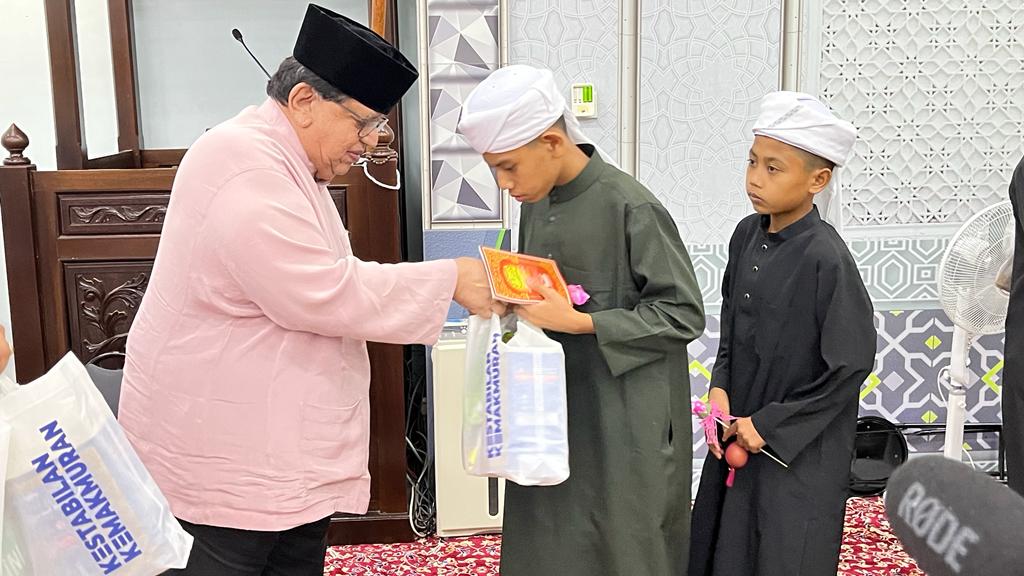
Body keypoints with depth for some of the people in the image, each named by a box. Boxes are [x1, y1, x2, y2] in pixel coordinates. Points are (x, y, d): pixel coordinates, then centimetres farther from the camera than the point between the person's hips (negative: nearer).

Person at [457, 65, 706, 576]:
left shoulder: (632, 208, -18)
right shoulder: (536, 204, 4)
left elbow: (683, 314, -15)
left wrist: (578, 322, -21)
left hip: (622, 421, -6)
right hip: (550, 411, 7)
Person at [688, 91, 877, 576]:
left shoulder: (826, 258, -21)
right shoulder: (746, 235, -1)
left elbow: (852, 364, -17)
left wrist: (770, 425, -13)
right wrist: (720, 389, -3)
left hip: (799, 453, -6)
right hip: (738, 434, 7)